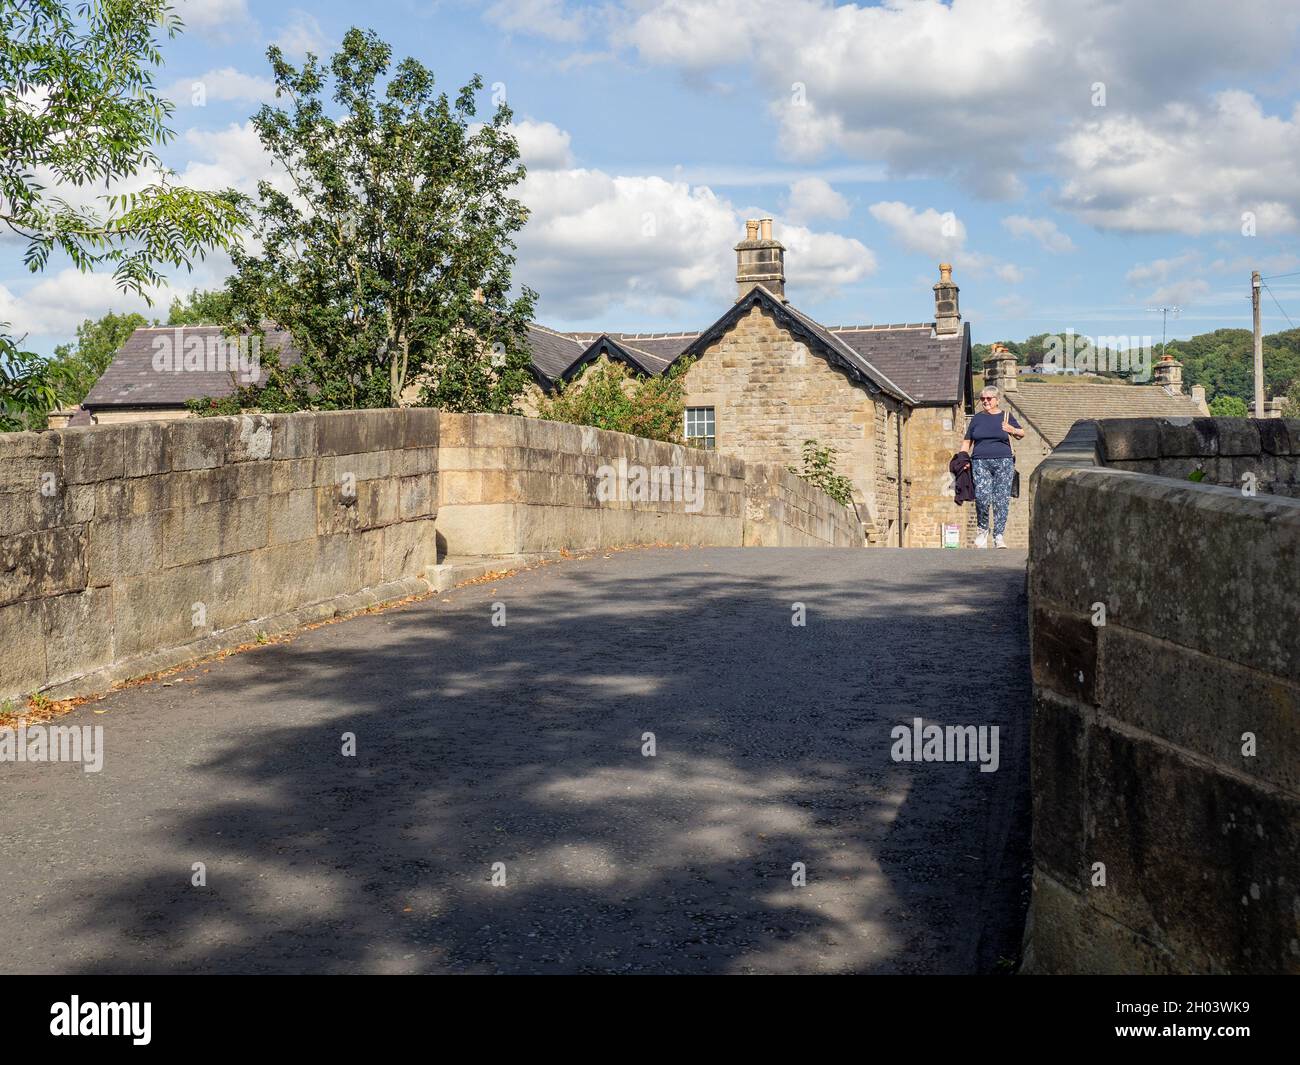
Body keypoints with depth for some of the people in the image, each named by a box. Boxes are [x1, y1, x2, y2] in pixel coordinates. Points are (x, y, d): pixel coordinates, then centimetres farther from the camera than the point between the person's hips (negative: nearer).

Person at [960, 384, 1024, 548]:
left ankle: (999, 536, 0)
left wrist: (1012, 430, -9)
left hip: (1003, 462, 0)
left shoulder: (1006, 416, 10)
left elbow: (1021, 434, 13)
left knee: (1001, 500, -5)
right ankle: (982, 529, 8)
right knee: (982, 497, -15)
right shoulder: (977, 418, 13)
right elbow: (967, 441, 16)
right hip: (981, 462, 0)